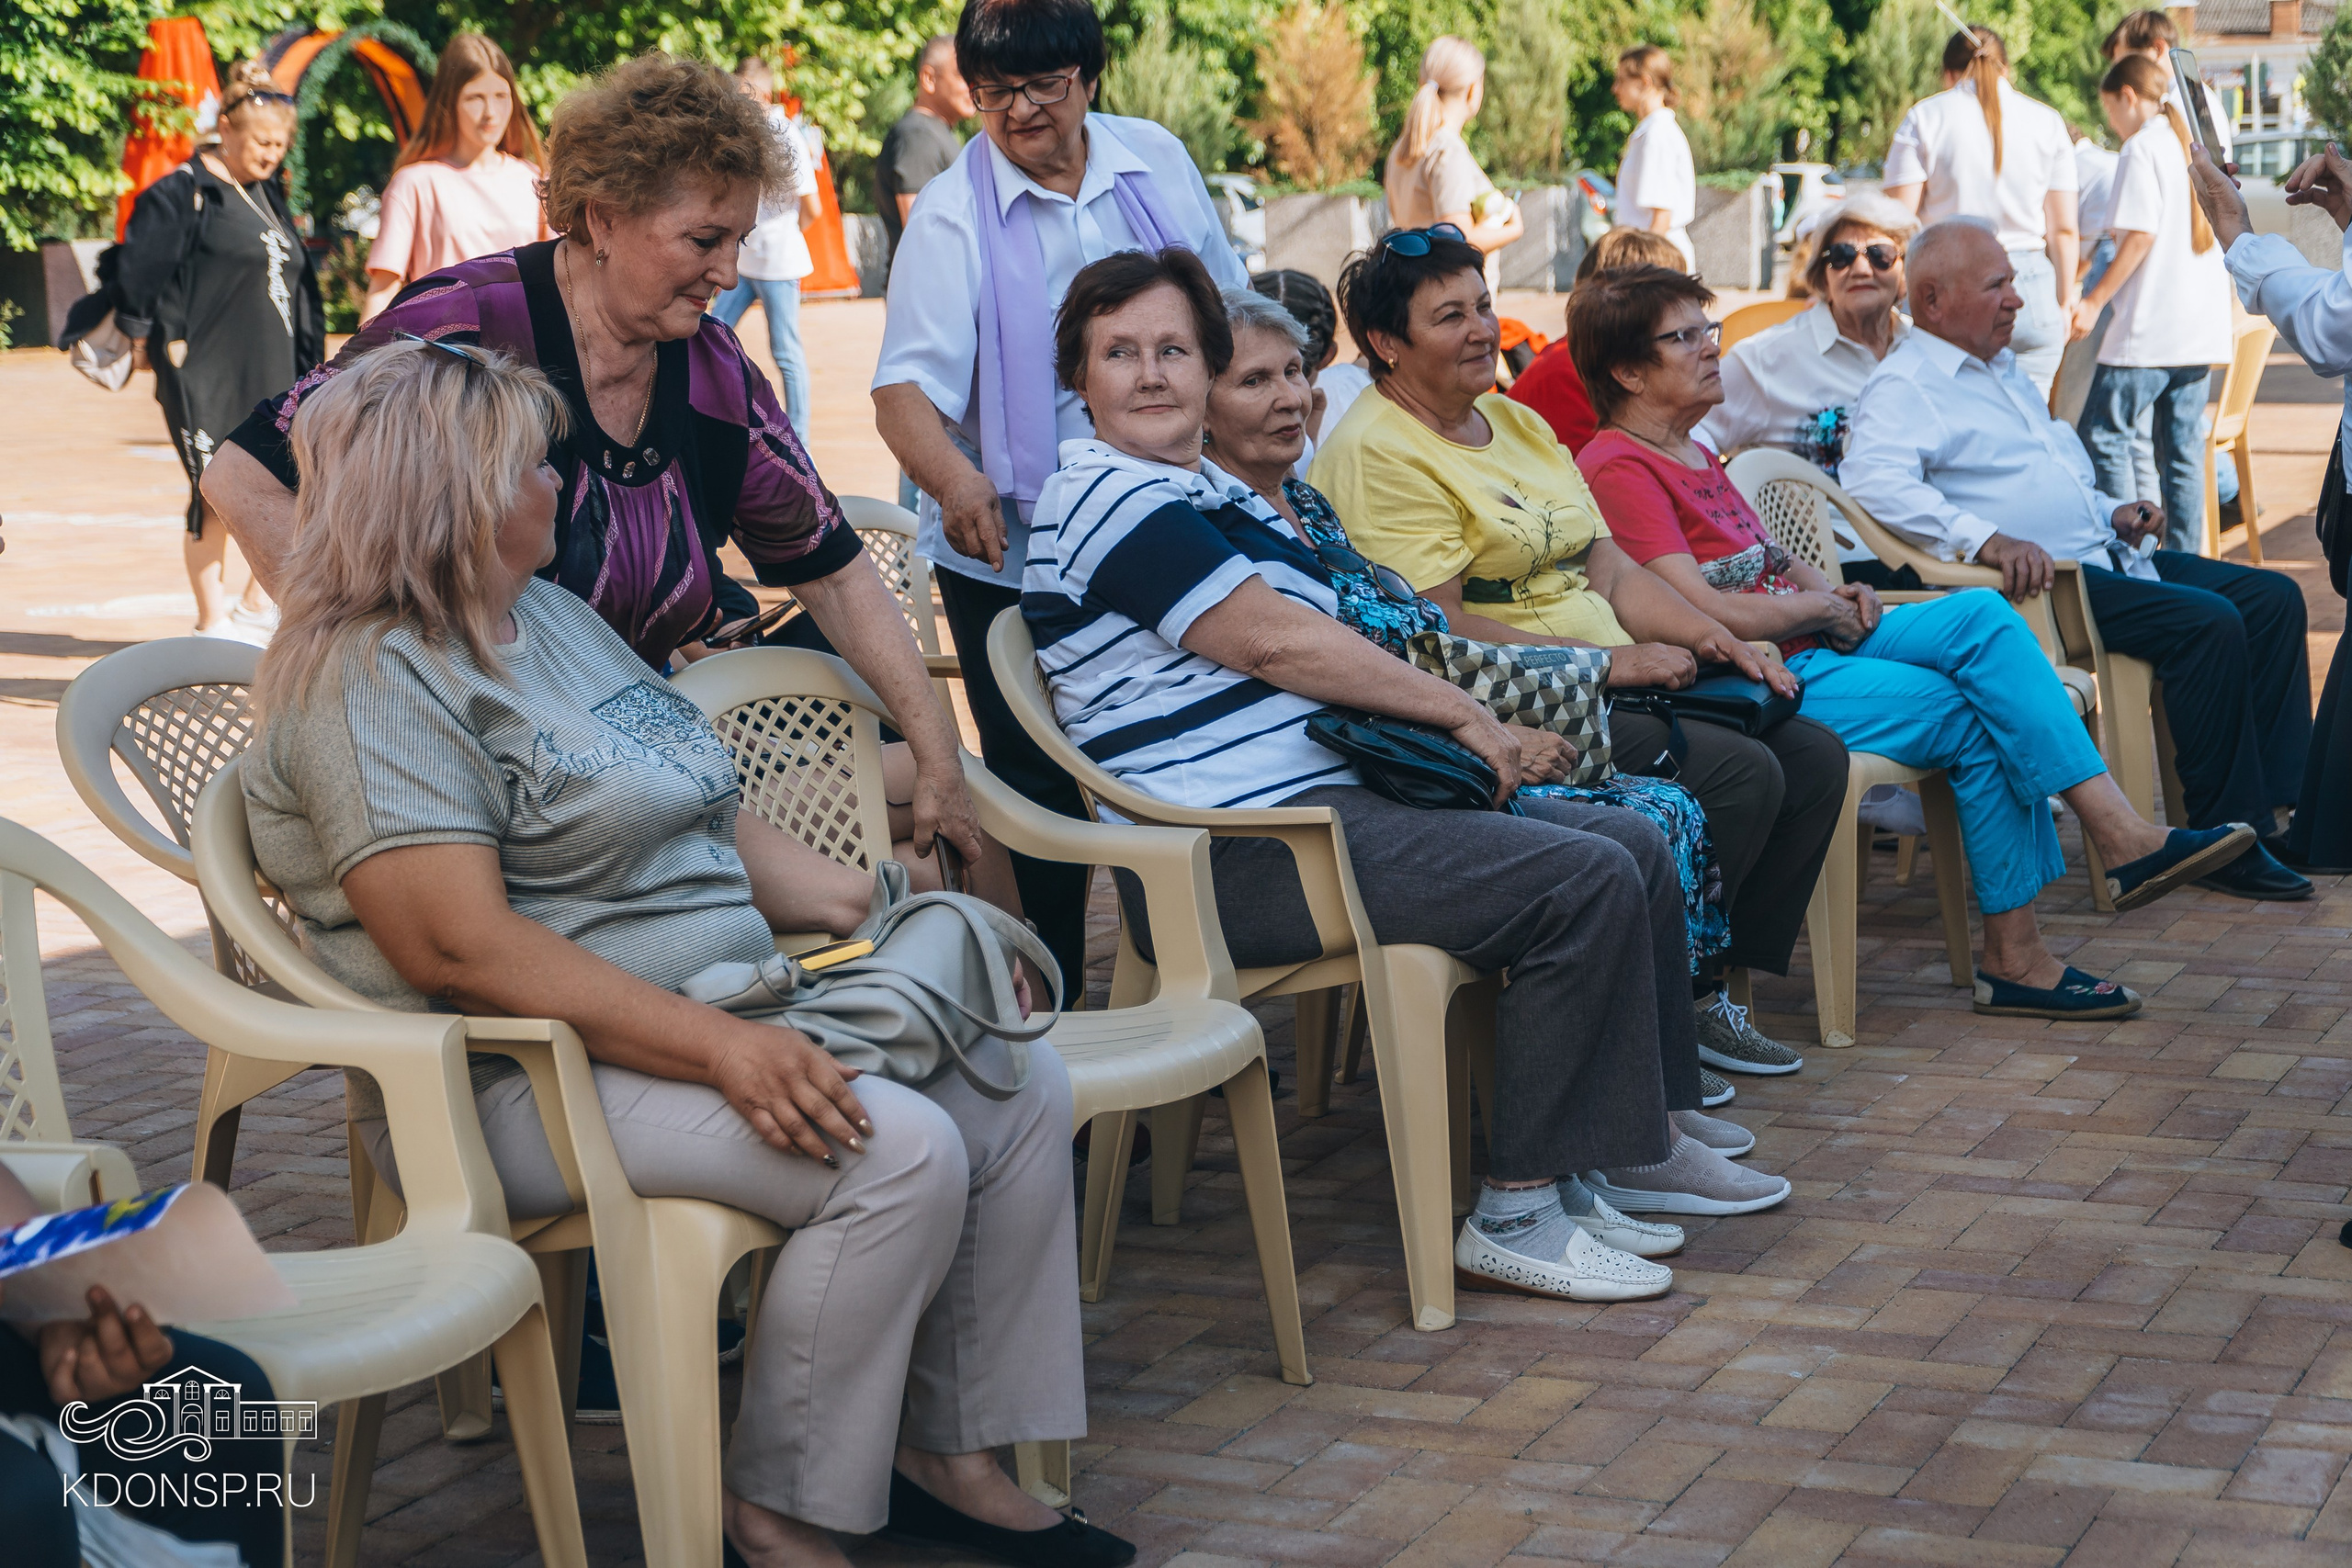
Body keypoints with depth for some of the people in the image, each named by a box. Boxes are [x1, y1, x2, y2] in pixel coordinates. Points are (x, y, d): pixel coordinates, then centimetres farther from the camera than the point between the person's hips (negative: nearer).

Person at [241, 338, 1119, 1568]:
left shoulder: (553, 613, 17)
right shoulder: (374, 684, -14)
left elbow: (711, 823, 21)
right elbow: (458, 946, -24)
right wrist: (719, 1050, -30)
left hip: (731, 1011, 10)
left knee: (1024, 1085, -1)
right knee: (901, 1152, -26)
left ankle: (951, 1452, 5)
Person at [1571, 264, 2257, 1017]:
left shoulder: (1693, 454, 19)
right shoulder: (1617, 467, -14)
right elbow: (1703, 613, -22)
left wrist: (1832, 589, 8)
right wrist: (1818, 608, -7)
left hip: (1807, 645, 10)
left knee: (1980, 613, -9)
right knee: (1973, 716, -16)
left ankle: (2121, 833, -16)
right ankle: (2014, 955, -10)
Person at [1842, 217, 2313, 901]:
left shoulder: (2004, 370, 24)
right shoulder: (1904, 385, -7)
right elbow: (1877, 481, -27)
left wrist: (2112, 511, 15)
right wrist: (1984, 539, -36)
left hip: (2103, 557, 10)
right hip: (2037, 584, -10)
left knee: (2272, 598, 0)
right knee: (2208, 624, -26)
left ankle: (2274, 802, 0)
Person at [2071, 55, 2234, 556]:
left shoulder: (2142, 147, -7)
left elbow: (2141, 234, -16)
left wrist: (2094, 300, -12)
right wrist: (2230, 315, 27)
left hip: (2150, 328, -8)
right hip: (2203, 327, 8)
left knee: (2102, 435, -4)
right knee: (2183, 449, 9)